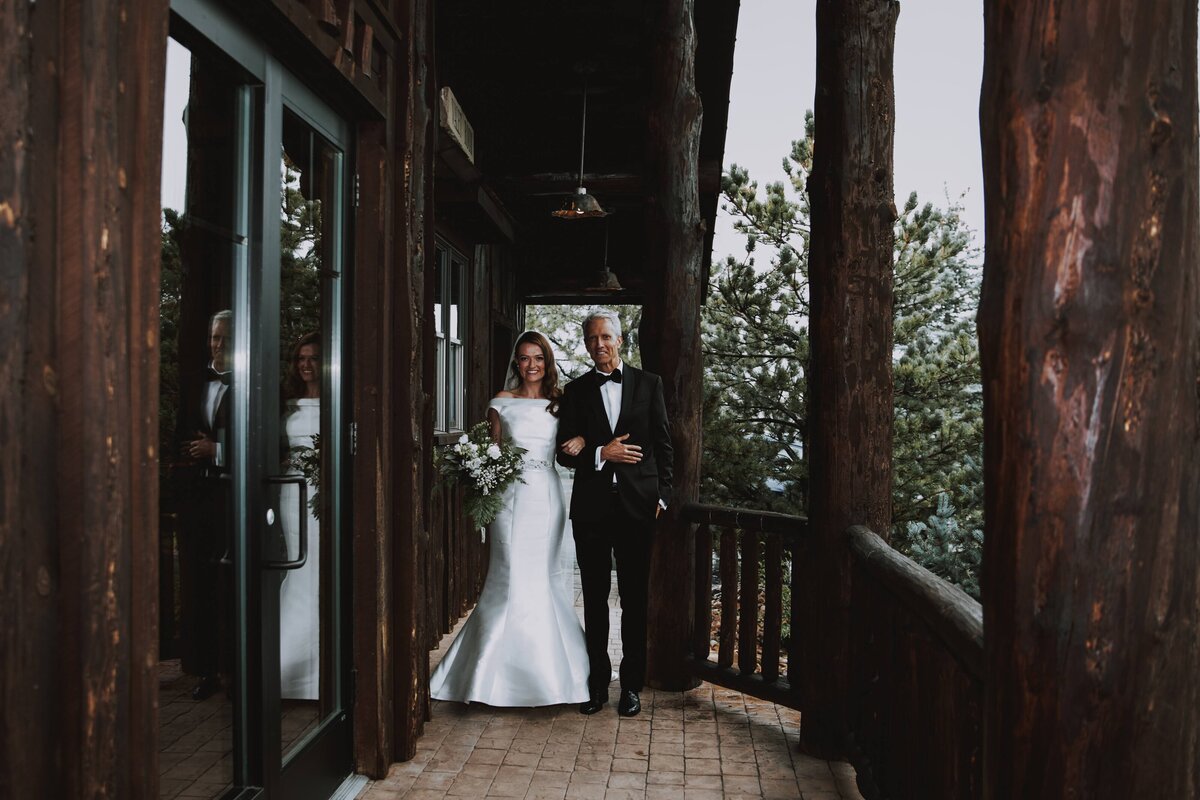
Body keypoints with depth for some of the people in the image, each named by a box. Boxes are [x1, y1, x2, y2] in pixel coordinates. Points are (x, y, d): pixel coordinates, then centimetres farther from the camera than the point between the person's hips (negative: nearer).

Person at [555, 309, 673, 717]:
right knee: (595, 599, 10)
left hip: (637, 504, -1)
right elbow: (565, 452, 3)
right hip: (591, 507, 1)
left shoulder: (648, 384, 5)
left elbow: (663, 445, 5)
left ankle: (632, 685, 21)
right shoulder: (576, 390, 6)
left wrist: (662, 496, 0)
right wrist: (602, 453, -14)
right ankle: (597, 682, 23)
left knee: (634, 599, 8)